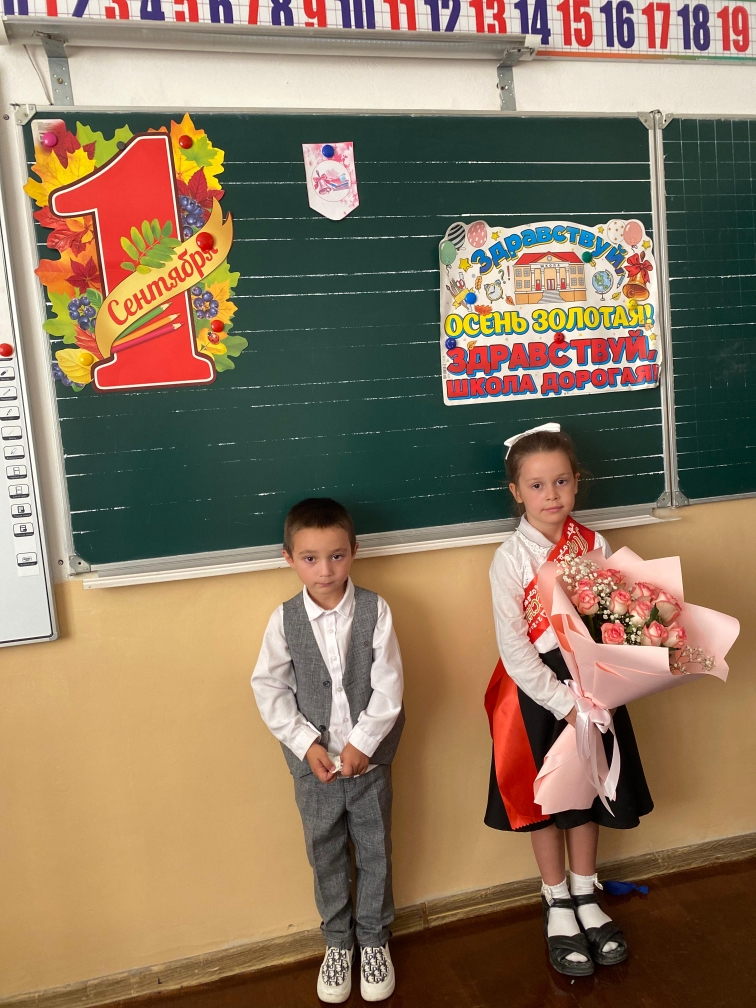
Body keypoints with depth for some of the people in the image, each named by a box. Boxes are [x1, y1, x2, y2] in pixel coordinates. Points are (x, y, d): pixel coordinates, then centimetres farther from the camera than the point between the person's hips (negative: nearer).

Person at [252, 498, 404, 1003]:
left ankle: (374, 939, 40)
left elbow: (389, 686, -13)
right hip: (313, 759, 1)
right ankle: (338, 941, 42)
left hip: (368, 754, -1)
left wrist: (362, 743, -14)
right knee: (326, 853, 18)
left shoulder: (375, 610, -15)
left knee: (375, 850, 16)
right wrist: (307, 744, -11)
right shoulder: (285, 619, -12)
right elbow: (269, 688, -6)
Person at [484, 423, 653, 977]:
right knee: (544, 800, 13)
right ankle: (557, 906, 36)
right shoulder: (510, 559, -15)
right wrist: (564, 703, -17)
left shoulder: (593, 544, -4)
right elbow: (514, 648, -15)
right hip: (537, 691, -3)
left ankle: (586, 898, 41)